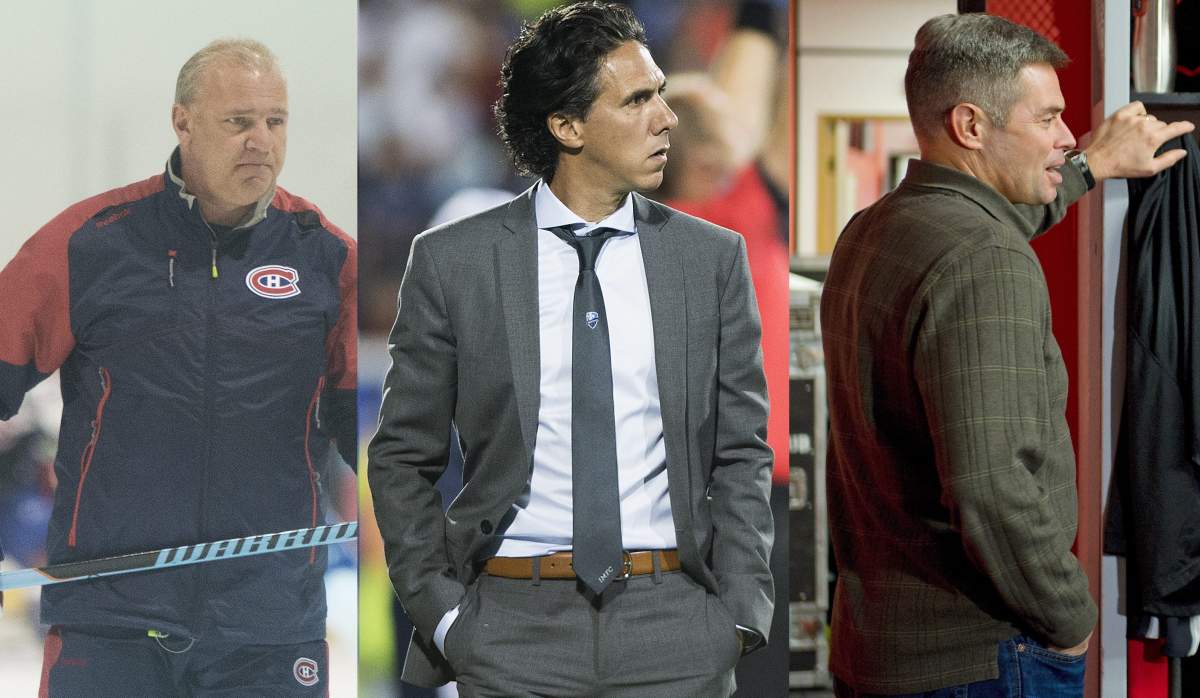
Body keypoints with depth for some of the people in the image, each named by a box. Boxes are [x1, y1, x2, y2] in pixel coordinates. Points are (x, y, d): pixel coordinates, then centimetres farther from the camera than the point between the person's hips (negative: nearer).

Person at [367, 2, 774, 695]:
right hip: (513, 632, -1)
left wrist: (740, 613, -1)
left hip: (675, 630, 1)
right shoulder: (451, 261, 2)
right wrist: (440, 614, -3)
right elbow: (402, 461, 6)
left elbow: (742, 455, 9)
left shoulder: (714, 258, 6)